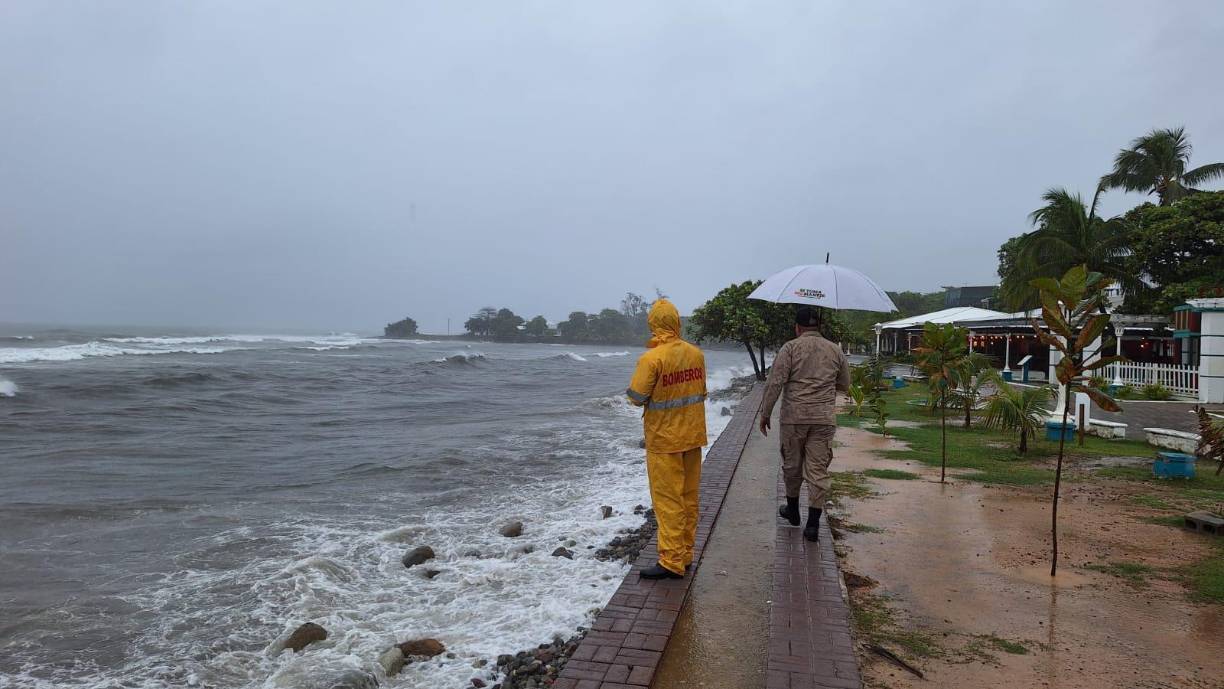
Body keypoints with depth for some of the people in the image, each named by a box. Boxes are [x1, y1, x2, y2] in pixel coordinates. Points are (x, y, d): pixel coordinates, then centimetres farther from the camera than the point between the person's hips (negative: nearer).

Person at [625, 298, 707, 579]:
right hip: (693, 435, 6)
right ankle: (685, 554, 24)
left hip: (664, 439, -6)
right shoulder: (696, 353, 0)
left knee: (668, 500, 0)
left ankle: (672, 562, 4)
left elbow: (637, 397, -14)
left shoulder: (652, 358, -19)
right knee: (689, 497, 14)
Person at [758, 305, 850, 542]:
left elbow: (774, 383, -10)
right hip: (824, 419, 2)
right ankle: (813, 523, 1)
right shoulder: (835, 351, 8)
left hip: (794, 417, -2)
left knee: (792, 465, 15)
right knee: (818, 470, 3)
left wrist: (765, 414, -3)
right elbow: (844, 385, 18)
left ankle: (792, 510, 32)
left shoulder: (790, 348, -4)